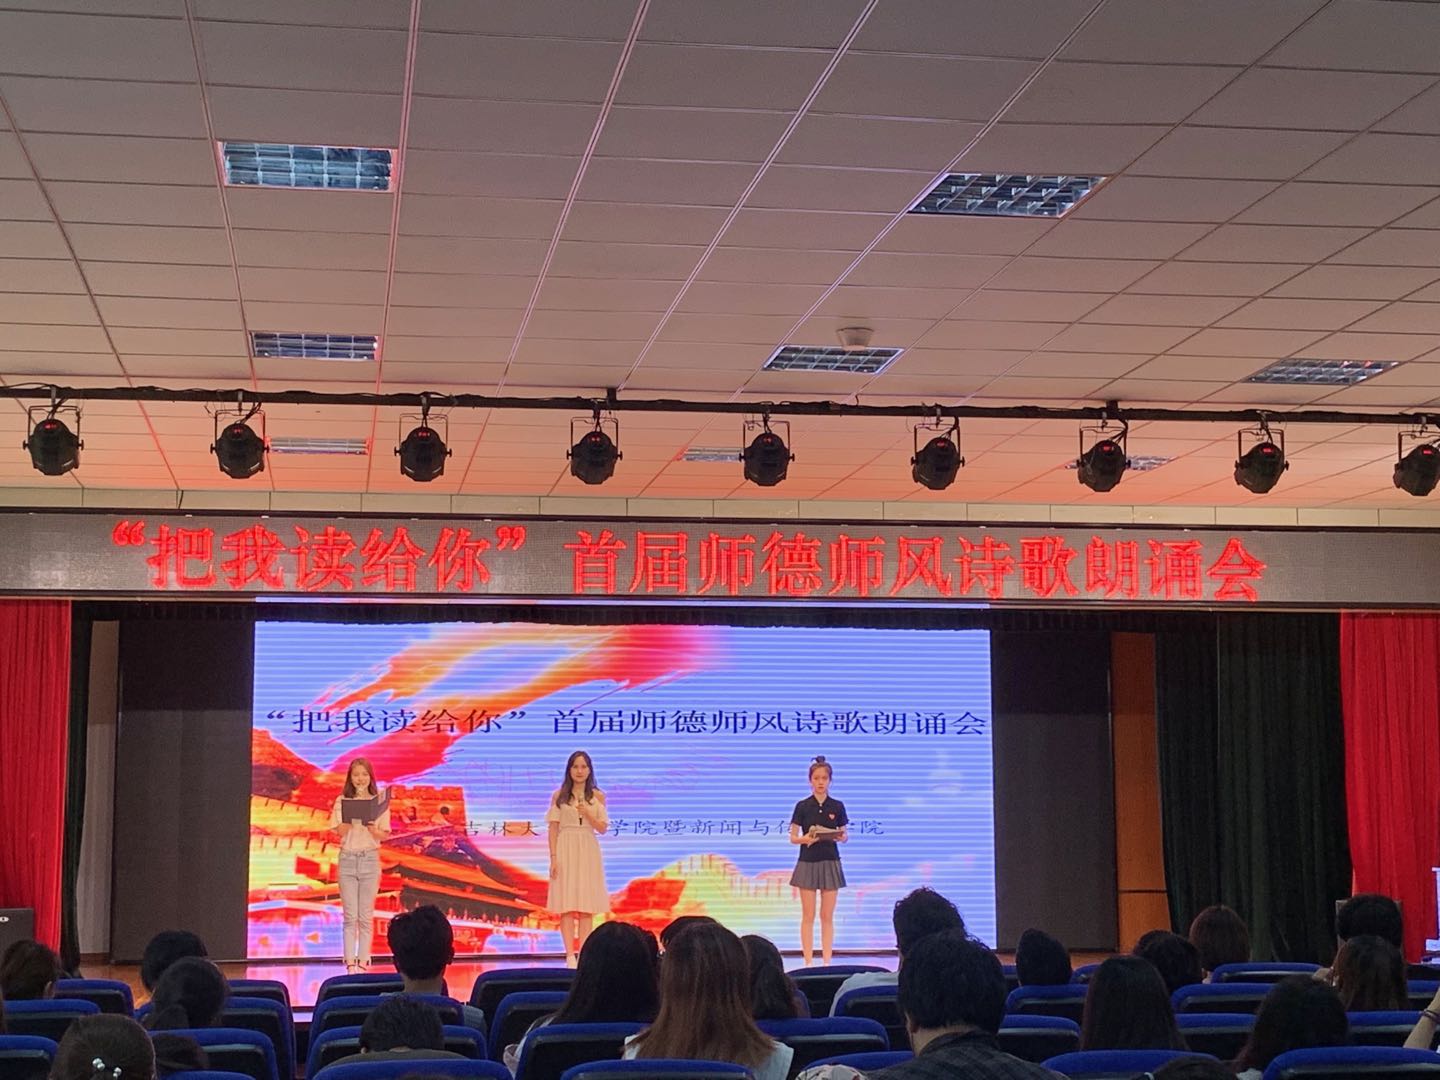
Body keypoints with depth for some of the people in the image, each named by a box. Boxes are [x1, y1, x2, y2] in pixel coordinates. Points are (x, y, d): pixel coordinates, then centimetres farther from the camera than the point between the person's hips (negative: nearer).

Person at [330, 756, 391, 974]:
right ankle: (350, 964, -2)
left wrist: (372, 828, -19)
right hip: (347, 858, 0)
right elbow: (340, 831, -5)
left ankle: (363, 962, 4)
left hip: (370, 858, 0)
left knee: (366, 916, 1)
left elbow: (384, 835, 1)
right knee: (350, 916, -1)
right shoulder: (342, 801, 4)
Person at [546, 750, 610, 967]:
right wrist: (553, 858, -7)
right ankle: (570, 955, -4)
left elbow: (602, 828, 5)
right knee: (567, 904, -4)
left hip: (588, 851, 2)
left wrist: (588, 814, -13)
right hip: (566, 850, -2)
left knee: (587, 905, 0)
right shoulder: (559, 796, 3)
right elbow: (553, 829, 1)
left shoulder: (597, 796, 7)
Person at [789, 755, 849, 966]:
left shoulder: (837, 806, 2)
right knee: (808, 916, 0)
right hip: (808, 863, -1)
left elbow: (844, 835, 6)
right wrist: (805, 838, -21)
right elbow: (793, 837, -1)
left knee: (827, 916, 3)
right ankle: (808, 962, 3)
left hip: (830, 863, 1)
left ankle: (827, 962, 7)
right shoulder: (802, 806, -2)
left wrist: (840, 837, -17)